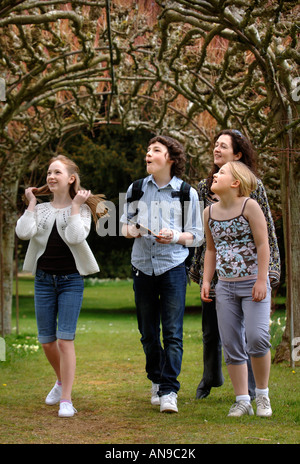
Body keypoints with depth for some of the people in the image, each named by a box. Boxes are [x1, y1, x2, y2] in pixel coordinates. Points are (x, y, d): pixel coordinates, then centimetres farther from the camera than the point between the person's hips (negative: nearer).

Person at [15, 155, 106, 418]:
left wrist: (76, 206, -13)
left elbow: (75, 237, -18)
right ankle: (61, 381, 35)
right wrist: (31, 204, -2)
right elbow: (23, 232, -9)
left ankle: (66, 399, -8)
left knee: (65, 338, -11)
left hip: (71, 280, -4)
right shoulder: (41, 209, 9)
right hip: (43, 279, 4)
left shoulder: (81, 209, 0)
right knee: (46, 340, 9)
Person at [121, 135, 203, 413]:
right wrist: (131, 230, -5)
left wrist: (175, 236, -16)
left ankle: (169, 392, -4)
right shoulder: (136, 189, 9)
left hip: (172, 267, -3)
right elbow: (125, 224, 18)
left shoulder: (187, 193, 1)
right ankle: (156, 381, 27)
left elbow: (197, 235, 4)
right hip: (142, 267, 3)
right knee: (148, 333, 9)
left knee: (172, 333, -7)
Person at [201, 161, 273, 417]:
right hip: (225, 287, 5)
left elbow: (263, 244, -9)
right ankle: (242, 400, 11)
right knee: (231, 345, 3)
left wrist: (262, 280, -14)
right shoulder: (210, 212, 7)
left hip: (252, 283, -5)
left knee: (257, 337, -16)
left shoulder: (249, 206, -8)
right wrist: (206, 280, 9)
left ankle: (262, 394, 3)